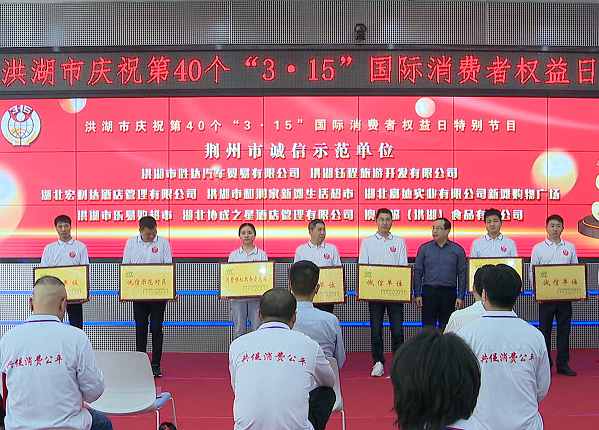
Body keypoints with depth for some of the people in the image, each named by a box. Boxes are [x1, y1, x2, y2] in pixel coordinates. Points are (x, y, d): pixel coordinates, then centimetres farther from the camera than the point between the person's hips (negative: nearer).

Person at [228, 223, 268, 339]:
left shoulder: (261, 254, 5)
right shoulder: (233, 255, 9)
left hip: (256, 297, -1)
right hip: (237, 297, 1)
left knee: (258, 329, -1)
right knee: (239, 330, 6)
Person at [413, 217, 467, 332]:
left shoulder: (458, 250, 4)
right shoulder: (424, 248, 5)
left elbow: (462, 275, 4)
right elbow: (418, 272, 5)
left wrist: (461, 297, -2)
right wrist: (417, 294, -1)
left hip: (449, 293, 0)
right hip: (429, 292, 0)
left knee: (446, 329, 7)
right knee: (428, 327, 2)